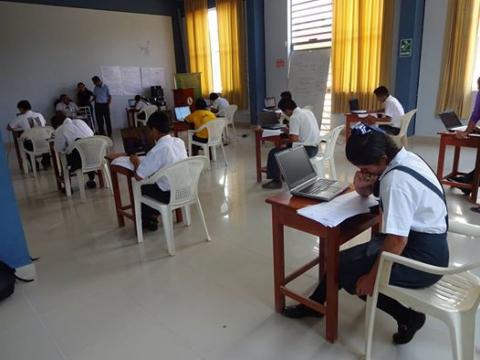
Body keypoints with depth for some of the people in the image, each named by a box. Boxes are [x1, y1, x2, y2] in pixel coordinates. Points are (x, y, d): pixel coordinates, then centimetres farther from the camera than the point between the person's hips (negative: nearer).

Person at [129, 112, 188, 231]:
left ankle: (147, 220, 38)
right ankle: (153, 214, 38)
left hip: (169, 195, -6)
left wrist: (136, 162, 2)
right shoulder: (180, 142, -2)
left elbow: (138, 176, -16)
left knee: (141, 186, 21)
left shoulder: (157, 151, -23)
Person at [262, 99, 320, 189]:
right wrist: (291, 130, 16)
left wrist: (288, 132, -3)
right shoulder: (308, 111, 10)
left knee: (274, 153, -1)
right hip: (315, 148, 10)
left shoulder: (294, 117, -17)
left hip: (306, 150, -10)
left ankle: (276, 181, 8)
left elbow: (294, 139, -23)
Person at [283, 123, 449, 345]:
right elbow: (368, 192, 15)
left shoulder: (397, 180, -28)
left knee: (345, 270, -3)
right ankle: (315, 304, 27)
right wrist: (361, 185, -9)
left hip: (422, 257, -9)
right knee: (346, 258, 11)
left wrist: (372, 277, -18)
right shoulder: (403, 159, 2)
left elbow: (397, 241, -29)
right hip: (423, 242, 10)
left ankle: (407, 316, 9)